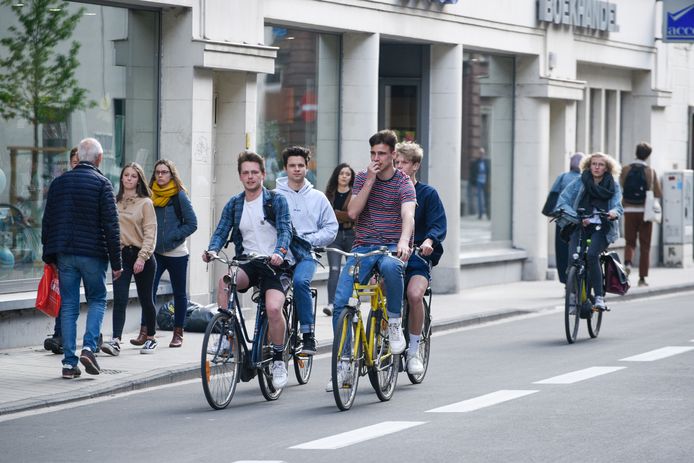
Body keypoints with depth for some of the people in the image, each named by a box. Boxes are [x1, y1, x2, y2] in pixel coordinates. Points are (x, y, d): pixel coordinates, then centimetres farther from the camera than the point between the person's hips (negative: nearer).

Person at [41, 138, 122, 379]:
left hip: (64, 255, 4)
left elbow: (47, 222, 12)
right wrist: (116, 262, -6)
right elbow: (111, 226, -9)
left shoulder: (58, 183, 8)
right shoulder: (101, 183, -6)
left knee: (68, 306, 7)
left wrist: (49, 255, 19)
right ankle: (88, 348, -8)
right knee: (97, 300, 12)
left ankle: (69, 362, 3)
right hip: (93, 254, -4)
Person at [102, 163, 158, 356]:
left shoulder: (145, 203, -2)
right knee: (119, 300, -10)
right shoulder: (115, 202, 8)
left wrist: (142, 257, -15)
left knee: (146, 300, 8)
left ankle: (151, 338, 24)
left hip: (142, 256, -2)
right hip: (121, 255, 2)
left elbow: (150, 233, -6)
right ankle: (115, 341, -18)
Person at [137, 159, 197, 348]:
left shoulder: (179, 196, -5)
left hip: (176, 253, -3)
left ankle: (178, 333, 17)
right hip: (155, 253, 3)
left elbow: (192, 224, -6)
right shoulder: (150, 195, 6)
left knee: (179, 293, 7)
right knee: (149, 290, -9)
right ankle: (144, 332, -10)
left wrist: (172, 237, -13)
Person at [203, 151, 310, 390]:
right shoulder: (234, 204, 12)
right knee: (225, 280, -32)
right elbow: (221, 232, 3)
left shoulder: (276, 200, 0)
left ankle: (278, 360, -6)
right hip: (249, 262, 3)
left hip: (276, 264, -3)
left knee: (273, 308, -27)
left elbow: (285, 230, -11)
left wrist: (279, 252, -32)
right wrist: (212, 250, -20)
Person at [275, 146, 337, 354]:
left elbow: (331, 228, 11)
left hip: (305, 255, 0)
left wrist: (309, 240, -4)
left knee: (300, 281, -31)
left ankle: (308, 335, -24)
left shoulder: (317, 197, 12)